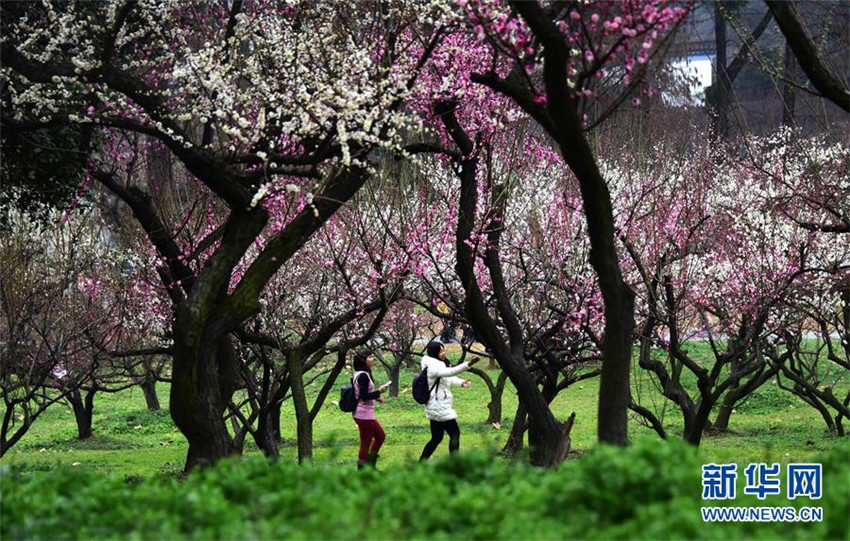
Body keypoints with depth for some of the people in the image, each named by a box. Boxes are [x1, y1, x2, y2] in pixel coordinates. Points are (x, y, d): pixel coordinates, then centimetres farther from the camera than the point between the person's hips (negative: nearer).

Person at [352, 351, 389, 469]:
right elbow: (364, 396, -23)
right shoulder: (363, 376, -19)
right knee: (366, 443, -1)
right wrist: (379, 391, -14)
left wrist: (376, 397, 12)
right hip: (364, 415, -11)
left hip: (366, 414, 11)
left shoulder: (359, 375, 12)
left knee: (381, 436, 20)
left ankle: (370, 465, 25)